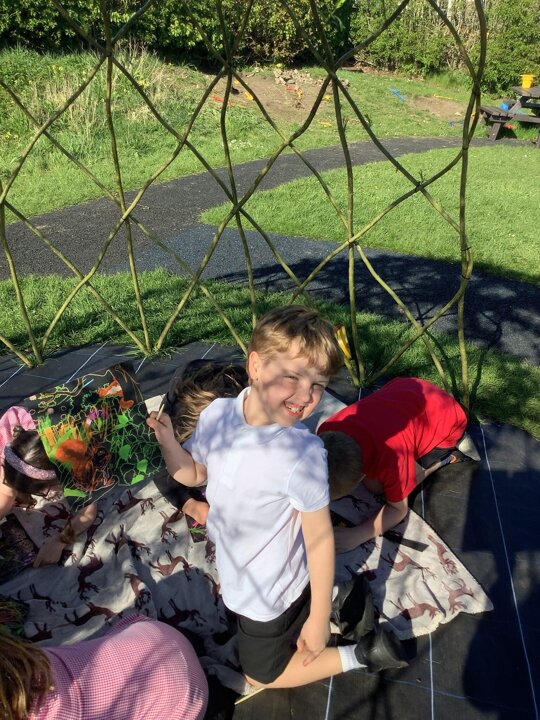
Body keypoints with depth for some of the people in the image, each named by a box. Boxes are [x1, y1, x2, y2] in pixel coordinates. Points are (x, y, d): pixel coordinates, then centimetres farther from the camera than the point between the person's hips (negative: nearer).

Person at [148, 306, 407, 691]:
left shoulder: (303, 453, -36)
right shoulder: (217, 413, -19)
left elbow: (320, 539, -25)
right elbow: (194, 474, -1)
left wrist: (320, 619, -15)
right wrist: (168, 442, -21)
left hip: (270, 594, -6)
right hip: (236, 575, 6)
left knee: (262, 674, 20)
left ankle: (362, 654, 27)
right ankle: (330, 594, 41)